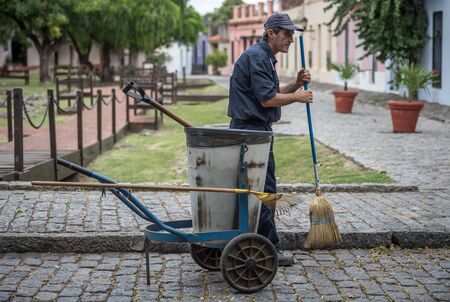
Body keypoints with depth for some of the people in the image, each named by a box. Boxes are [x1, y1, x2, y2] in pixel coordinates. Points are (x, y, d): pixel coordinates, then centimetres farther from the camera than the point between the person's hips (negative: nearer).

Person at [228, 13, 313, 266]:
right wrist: (298, 97, -7)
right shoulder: (256, 56, -15)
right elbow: (267, 99, -20)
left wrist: (297, 84, 6)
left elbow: (272, 94, 20)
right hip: (252, 131, -11)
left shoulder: (266, 58, 18)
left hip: (256, 130, 11)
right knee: (265, 190, -7)